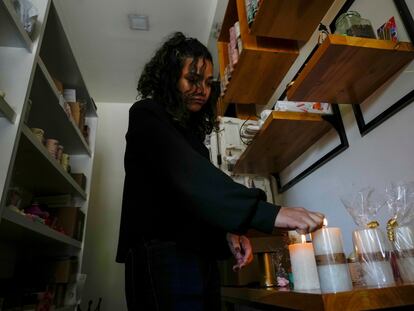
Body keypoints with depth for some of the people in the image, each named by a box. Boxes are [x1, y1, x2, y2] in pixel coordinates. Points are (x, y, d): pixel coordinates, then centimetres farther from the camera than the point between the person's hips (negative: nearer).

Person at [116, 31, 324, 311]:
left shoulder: (192, 131, 17)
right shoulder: (146, 116, -6)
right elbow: (185, 173, -24)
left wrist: (228, 232, -3)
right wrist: (269, 212, -32)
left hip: (199, 260, 8)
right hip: (161, 258, -7)